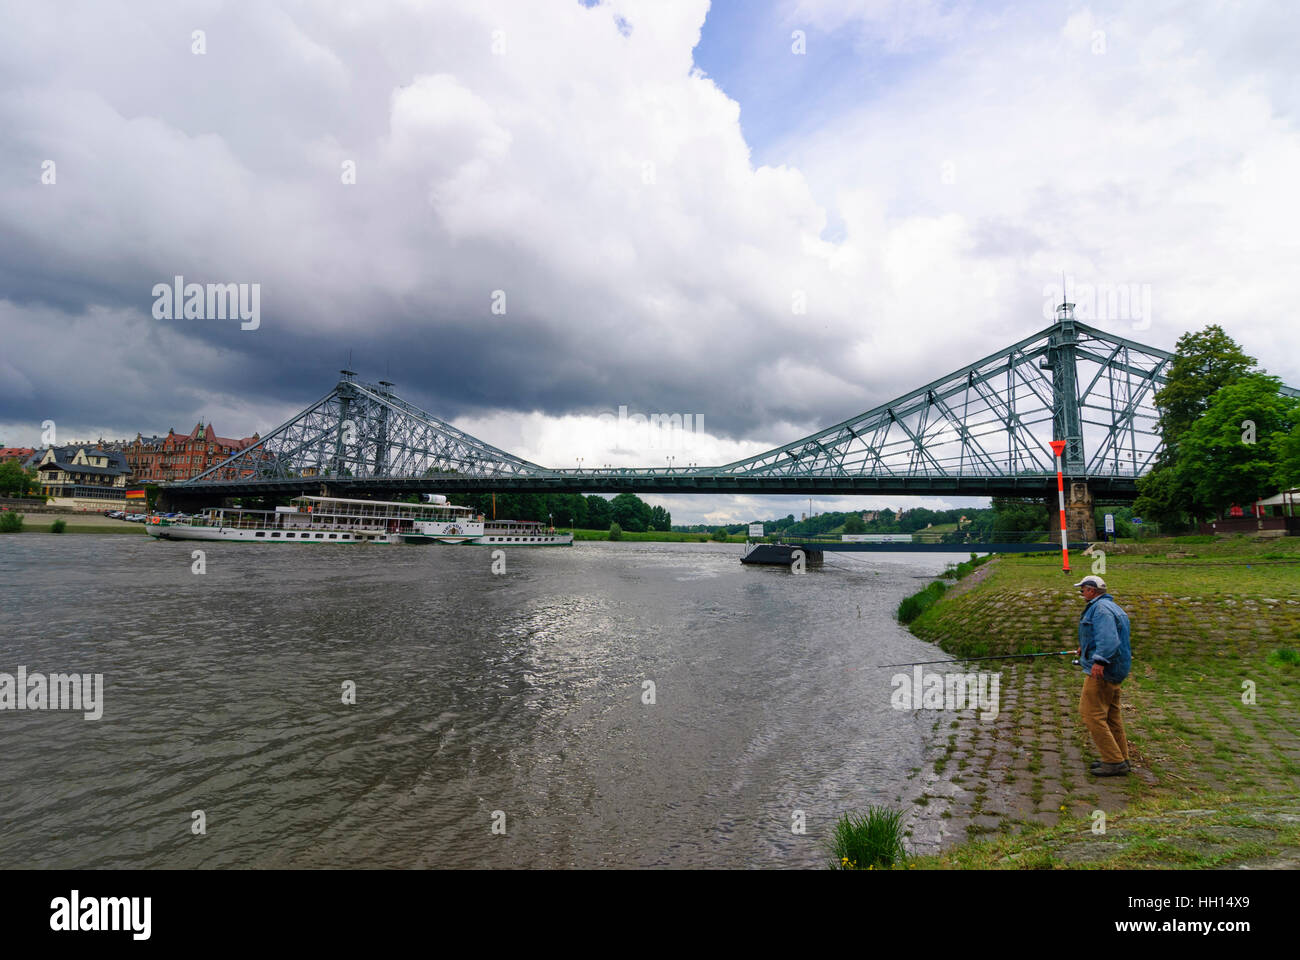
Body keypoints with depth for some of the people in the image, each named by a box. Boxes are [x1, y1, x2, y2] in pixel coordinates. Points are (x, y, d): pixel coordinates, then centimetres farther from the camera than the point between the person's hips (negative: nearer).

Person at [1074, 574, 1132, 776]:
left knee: (1091, 713, -9)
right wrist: (1086, 648, 41)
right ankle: (1120, 759, 22)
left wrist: (1099, 660, -38)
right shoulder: (1111, 606, 19)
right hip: (1114, 670, 11)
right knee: (1111, 715, 16)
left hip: (1101, 670, -11)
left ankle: (1114, 761, -7)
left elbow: (1108, 637, -29)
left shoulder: (1101, 608, -15)